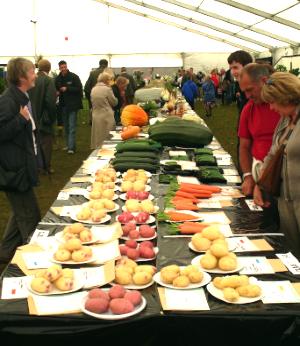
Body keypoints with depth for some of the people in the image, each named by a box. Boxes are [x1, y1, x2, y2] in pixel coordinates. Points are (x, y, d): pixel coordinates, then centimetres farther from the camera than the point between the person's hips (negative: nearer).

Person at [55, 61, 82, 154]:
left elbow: (79, 88, -12)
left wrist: (67, 89, -18)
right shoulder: (58, 79, 8)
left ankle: (71, 147, -11)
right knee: (66, 127, 13)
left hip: (73, 105, -6)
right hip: (63, 105, 6)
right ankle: (68, 144, 24)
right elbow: (55, 90, 18)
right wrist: (57, 92, -6)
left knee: (72, 127, -9)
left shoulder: (74, 77, -7)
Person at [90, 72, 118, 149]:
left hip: (96, 116, 6)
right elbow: (114, 102, -2)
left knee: (97, 137, 13)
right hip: (107, 117, -6)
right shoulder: (107, 89, -12)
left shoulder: (93, 89, 6)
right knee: (107, 139, 2)